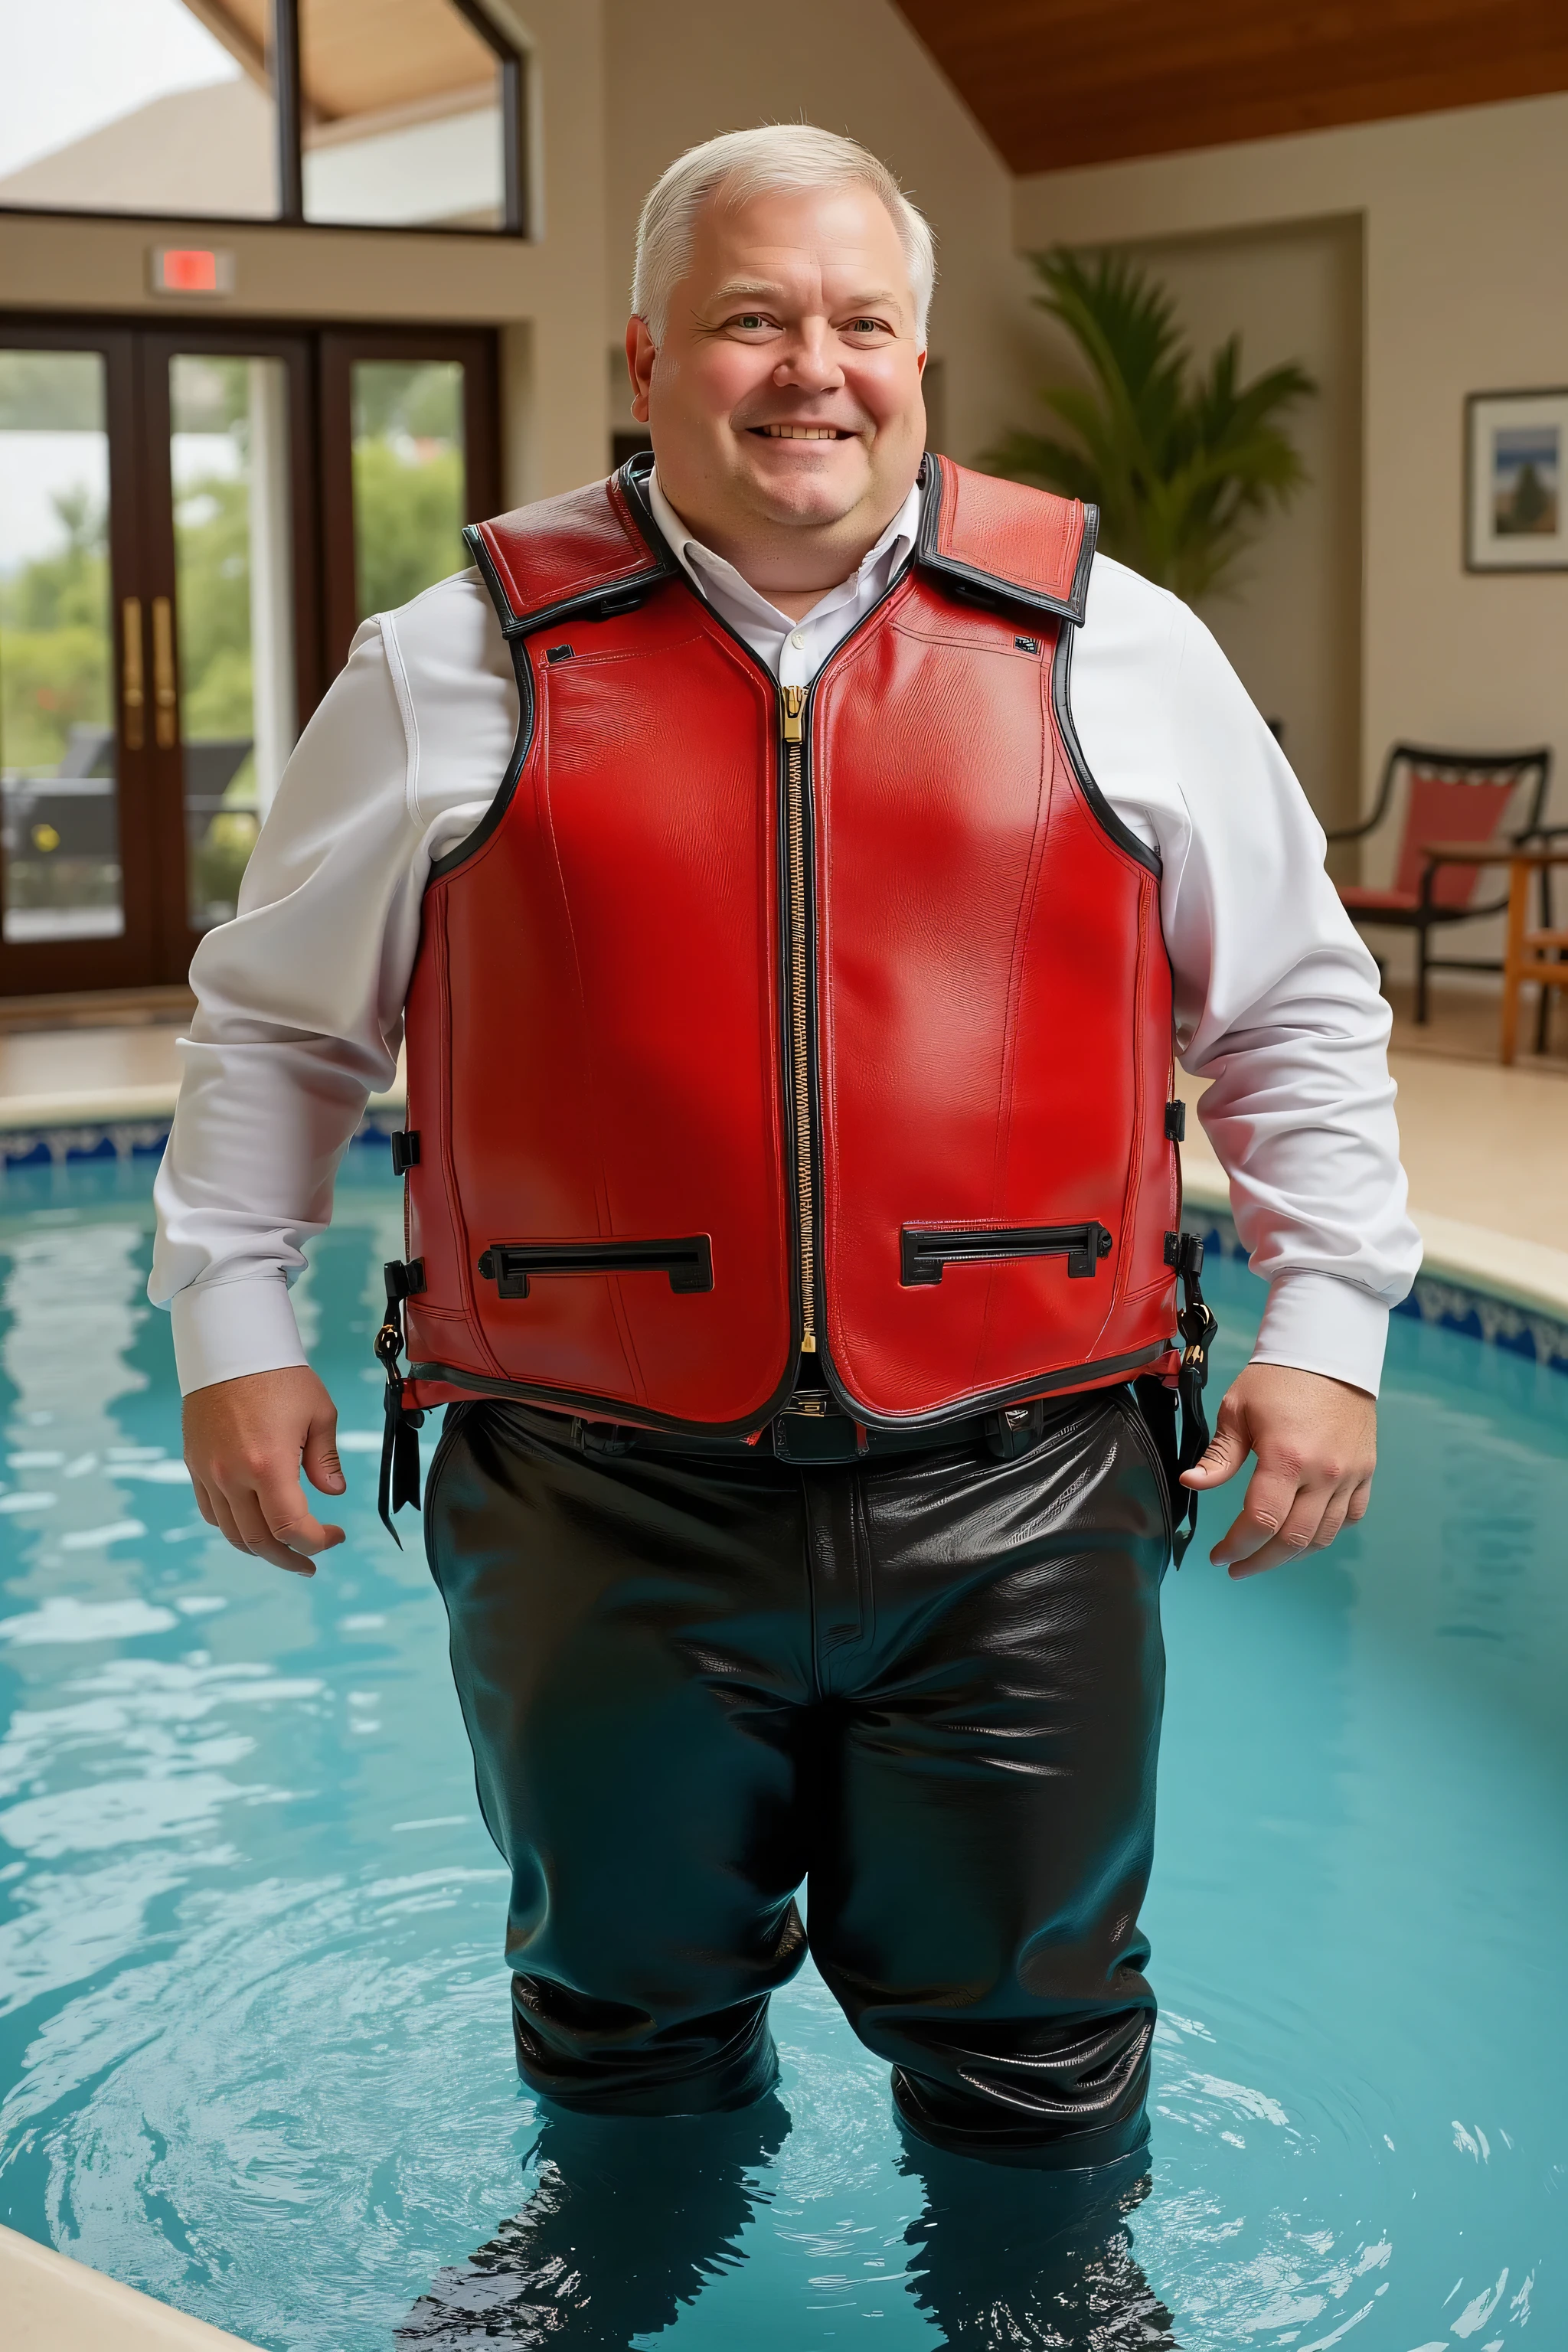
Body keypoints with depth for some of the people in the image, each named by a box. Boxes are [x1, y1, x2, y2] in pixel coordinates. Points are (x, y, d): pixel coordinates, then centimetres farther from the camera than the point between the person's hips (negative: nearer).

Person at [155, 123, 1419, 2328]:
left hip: (1013, 1504, 0)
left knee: (1032, 2043, 14)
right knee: (628, 2023, 19)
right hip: (600, 1513, 0)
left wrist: (1325, 1322, 6)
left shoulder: (1118, 650, 4)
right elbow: (279, 1016, 12)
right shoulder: (457, 669, 2)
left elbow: (1294, 1005, 12)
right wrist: (232, 1323, 7)